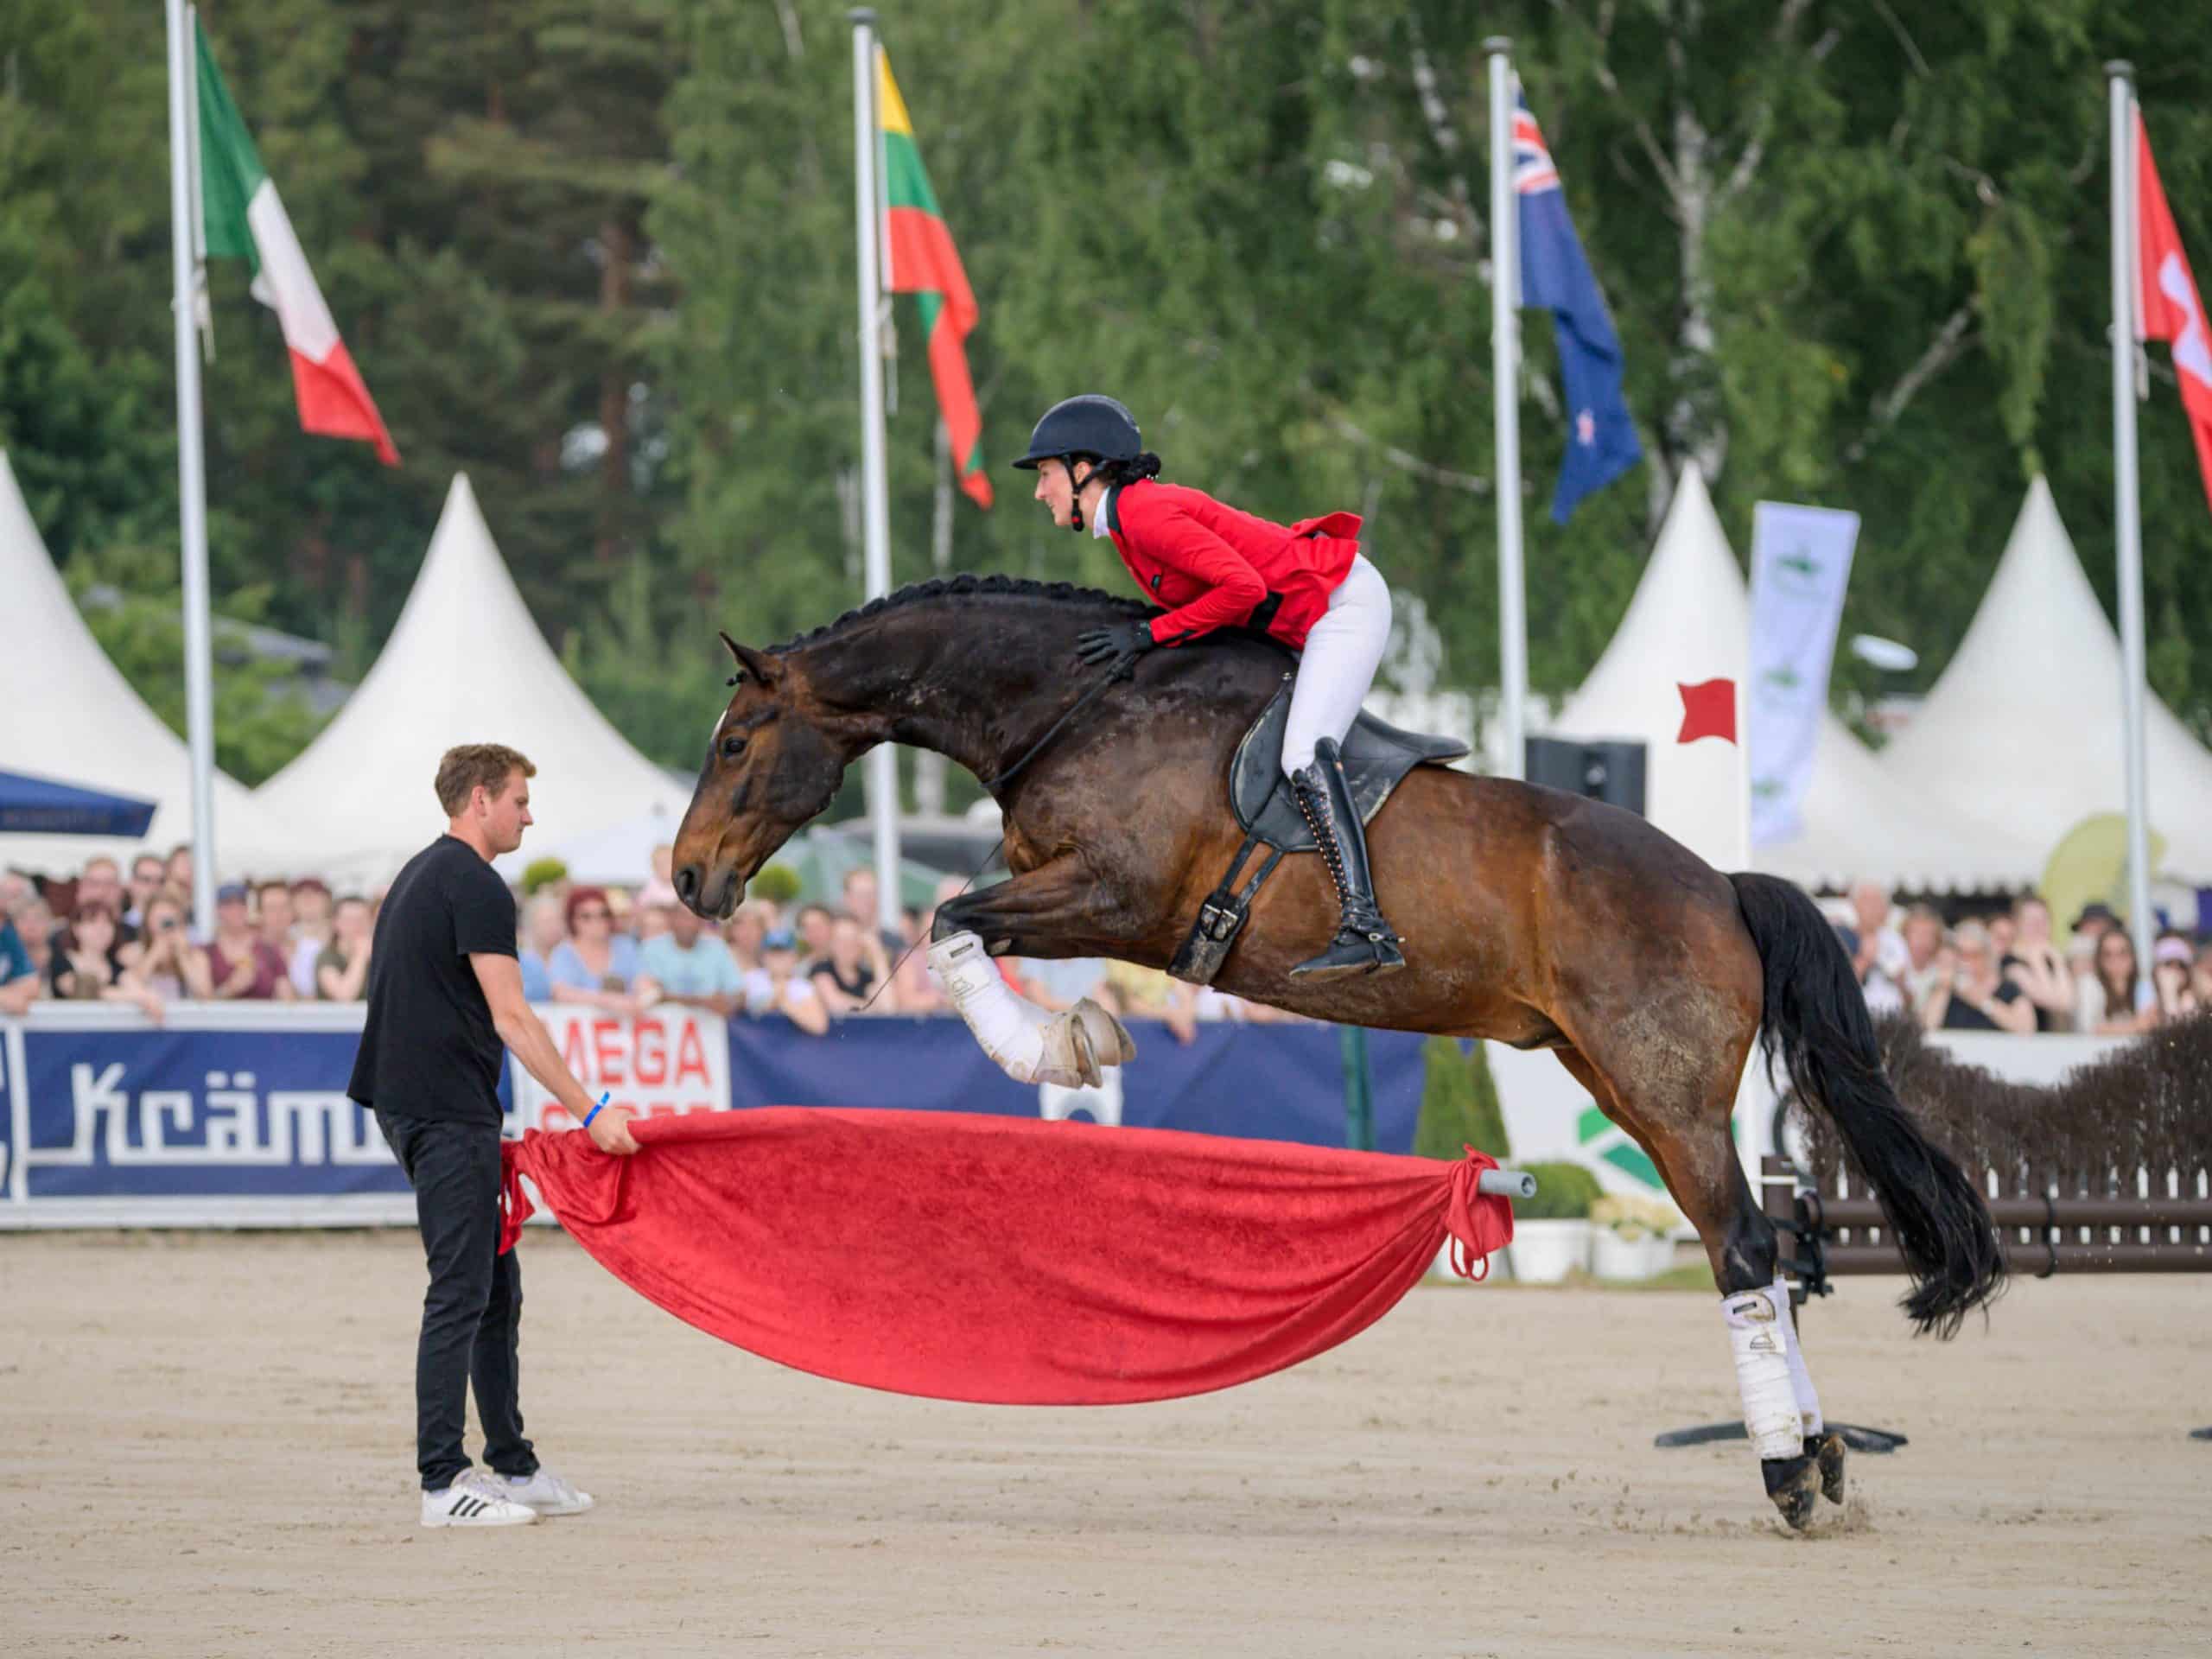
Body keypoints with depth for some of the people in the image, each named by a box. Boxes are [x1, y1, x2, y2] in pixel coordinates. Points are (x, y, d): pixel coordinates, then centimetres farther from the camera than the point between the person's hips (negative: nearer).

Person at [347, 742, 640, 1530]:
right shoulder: (475, 886, -13)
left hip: (410, 1104, 10)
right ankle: (443, 1484, -10)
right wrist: (590, 1111, -18)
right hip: (448, 1113, -10)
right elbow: (512, 1020, -18)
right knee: (460, 1296, -9)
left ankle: (513, 1466, 18)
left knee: (494, 1290, 14)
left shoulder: (418, 876, 19)